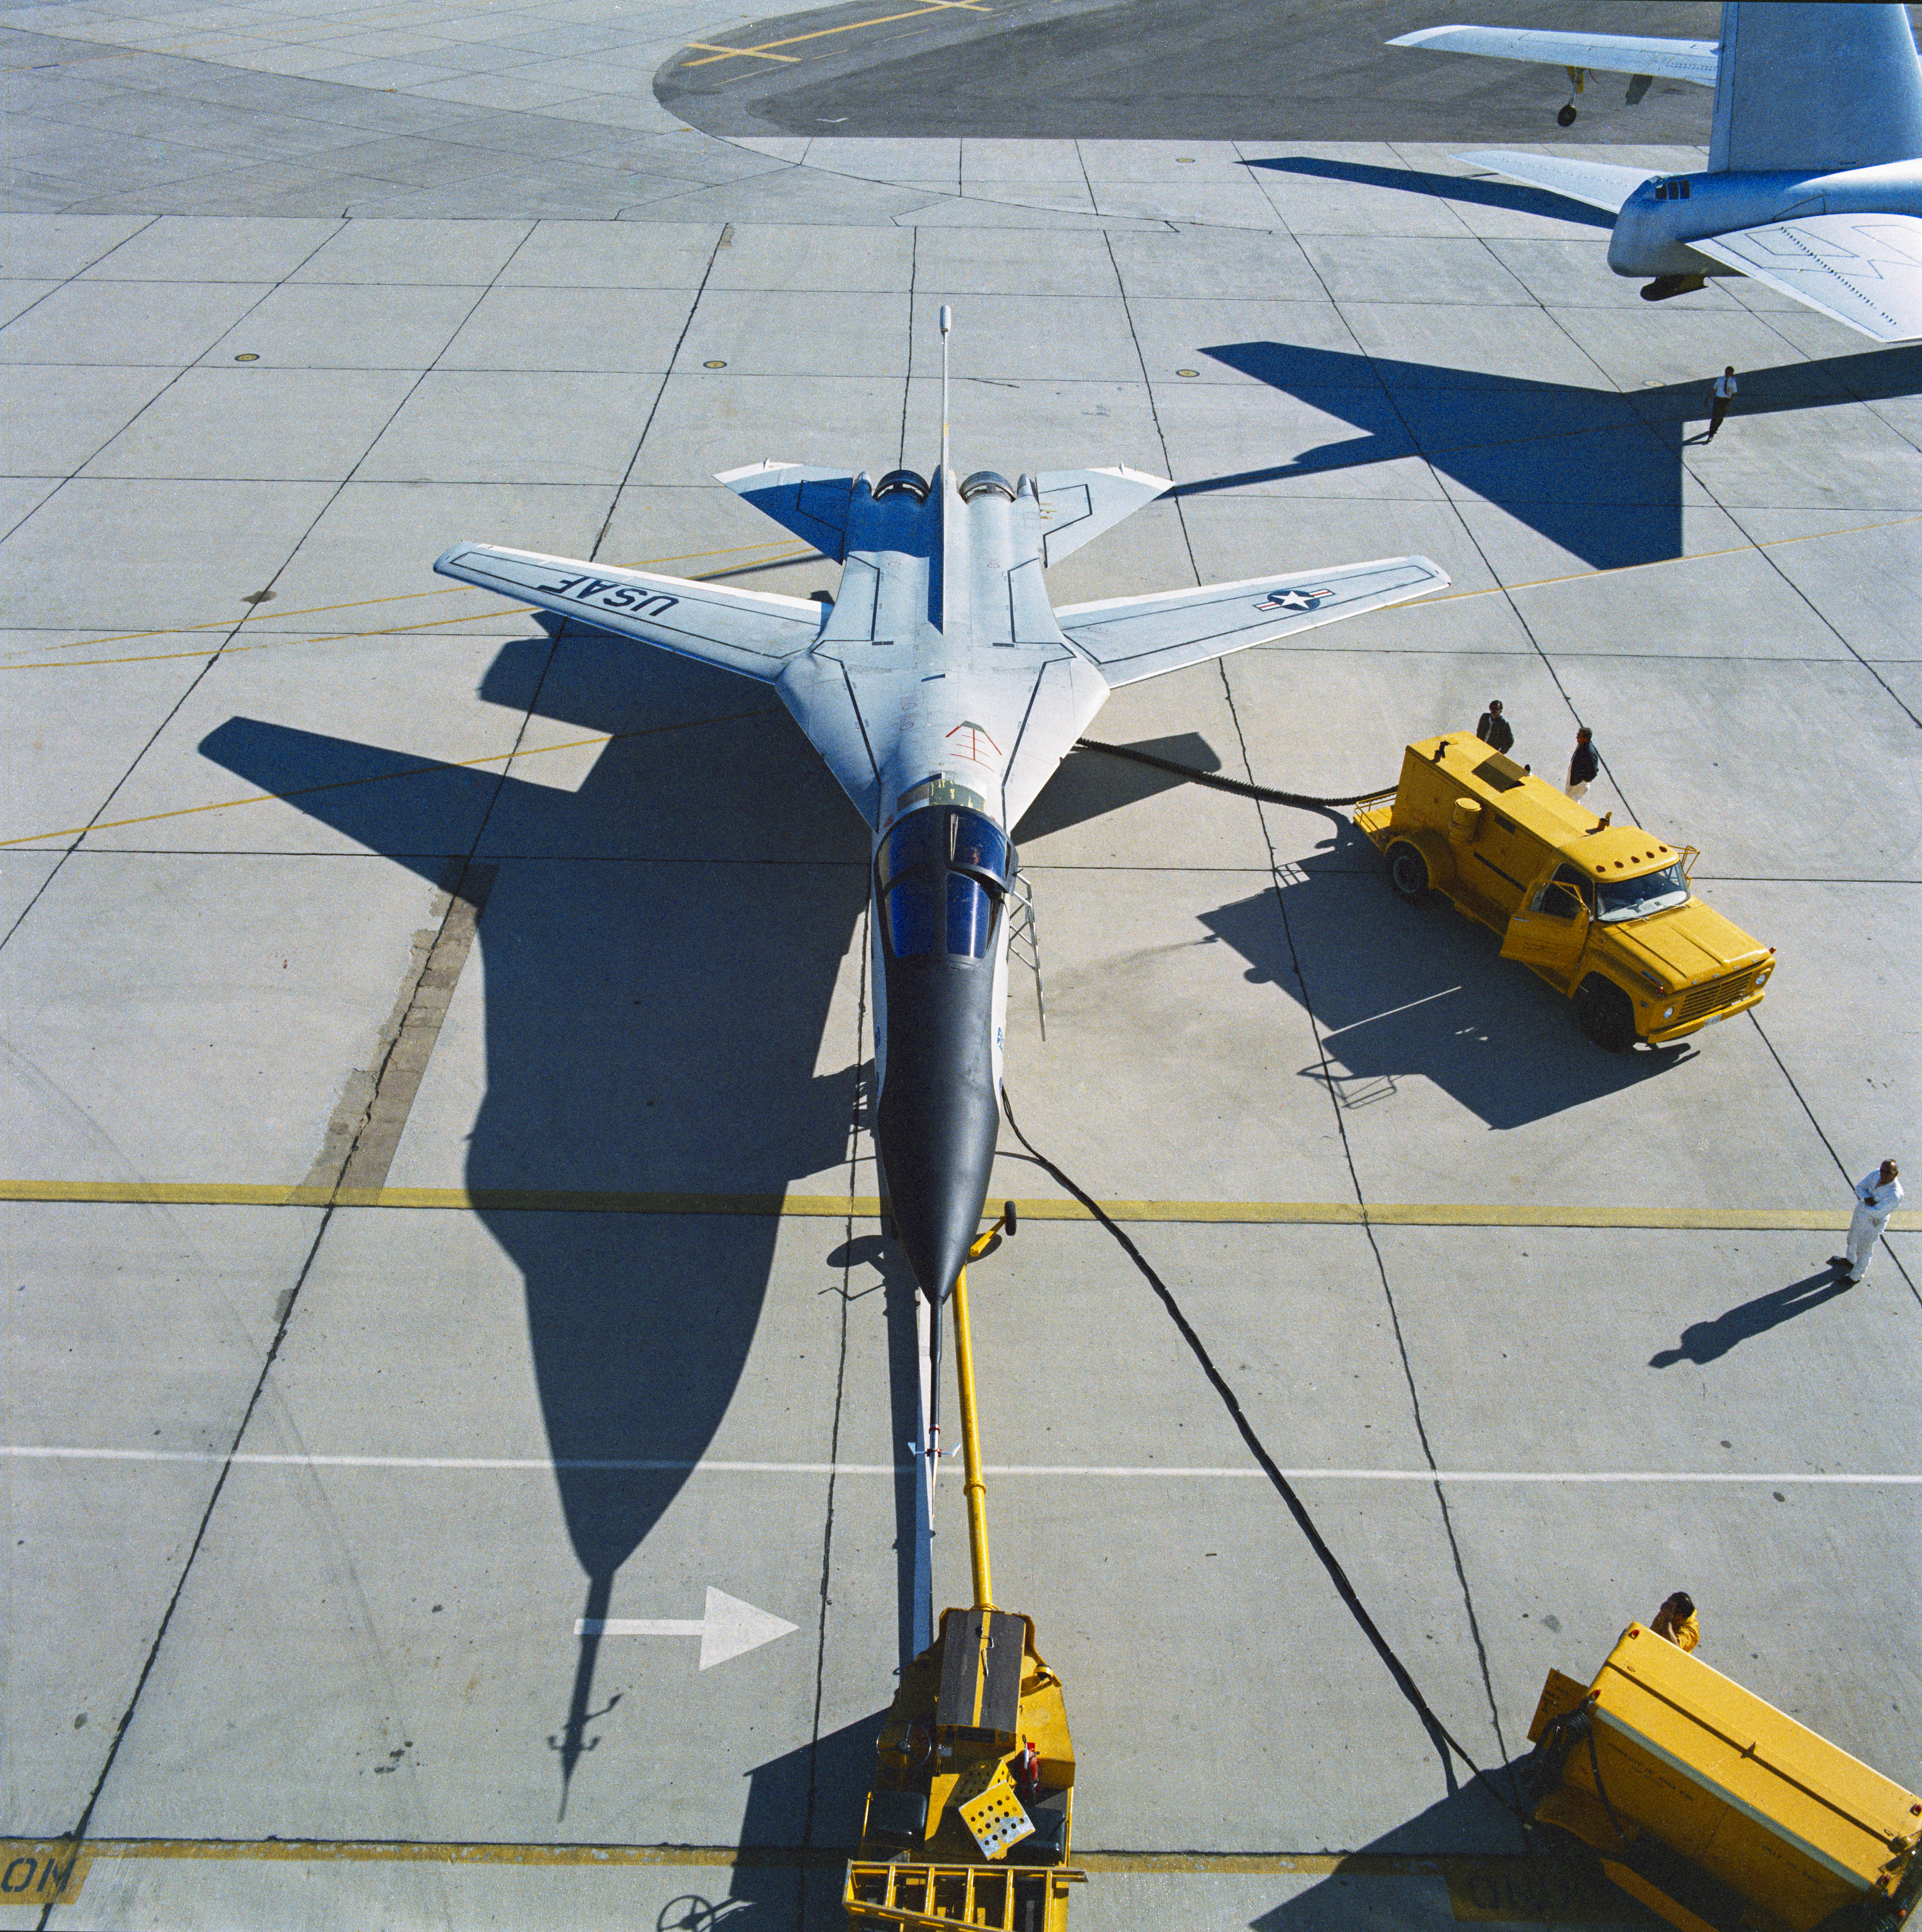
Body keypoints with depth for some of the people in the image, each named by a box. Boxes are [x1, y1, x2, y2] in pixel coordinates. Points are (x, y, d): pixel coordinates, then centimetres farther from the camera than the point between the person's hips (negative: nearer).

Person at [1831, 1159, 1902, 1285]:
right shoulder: (1877, 1174, -17)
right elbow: (1859, 1187, -7)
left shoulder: (1895, 1195, -36)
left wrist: (1864, 1202, -15)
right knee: (1853, 1239, 31)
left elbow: (1876, 1212, -30)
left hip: (1873, 1224, -7)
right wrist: (1867, 1198, -26)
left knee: (1864, 1250, 16)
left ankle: (1855, 1277, 40)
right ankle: (1850, 1261, 60)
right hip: (1860, 1213, 7)